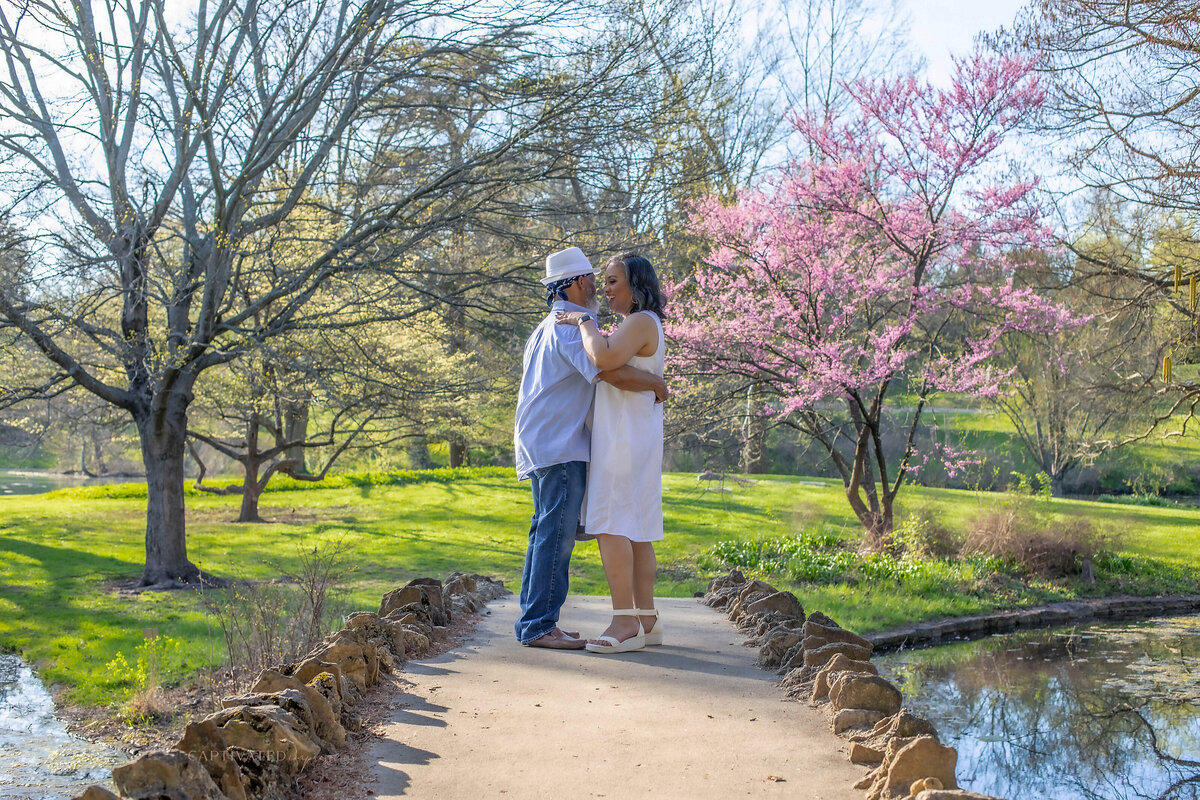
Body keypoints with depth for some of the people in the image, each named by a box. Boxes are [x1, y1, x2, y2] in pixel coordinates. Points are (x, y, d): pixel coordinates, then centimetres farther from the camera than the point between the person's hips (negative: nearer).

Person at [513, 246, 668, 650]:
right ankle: (539, 624, -10)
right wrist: (656, 383, -9)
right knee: (558, 532, -10)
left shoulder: (546, 328, 21)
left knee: (546, 532, 11)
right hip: (560, 445, -10)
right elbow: (611, 372, -25)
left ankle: (533, 621, 13)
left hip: (541, 445, 10)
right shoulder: (571, 325, -12)